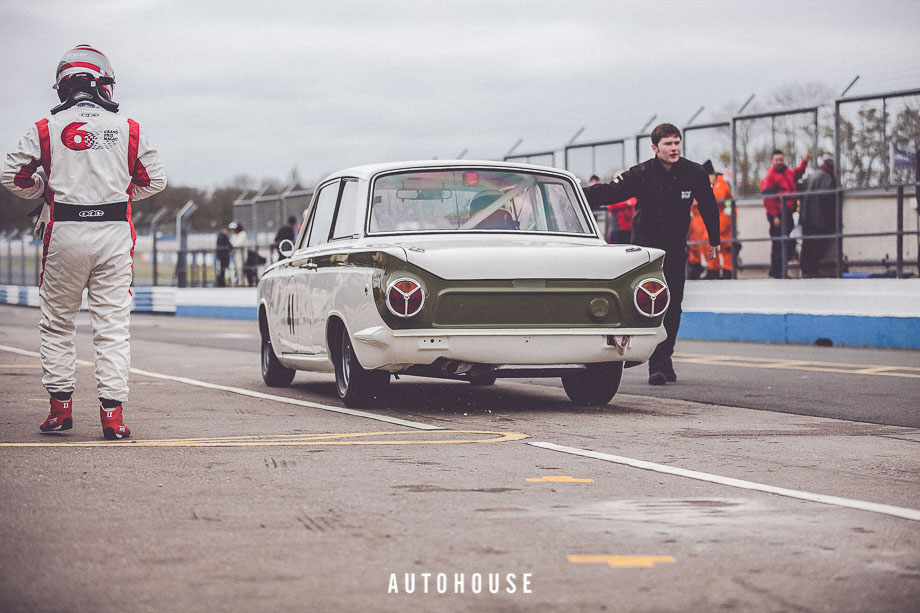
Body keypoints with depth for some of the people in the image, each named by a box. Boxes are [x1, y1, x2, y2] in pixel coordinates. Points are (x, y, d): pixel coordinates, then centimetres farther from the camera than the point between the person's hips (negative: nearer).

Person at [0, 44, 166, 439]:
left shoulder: (47, 129, 0)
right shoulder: (128, 129, 4)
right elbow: (154, 180, 11)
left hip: (65, 232, -1)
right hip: (115, 232, 1)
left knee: (57, 324, 13)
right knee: (112, 325, 2)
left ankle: (60, 406, 14)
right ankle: (112, 412, -2)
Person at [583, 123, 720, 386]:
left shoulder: (694, 174, -6)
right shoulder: (641, 175, -15)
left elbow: (709, 206, 10)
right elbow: (608, 192, -23)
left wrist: (714, 240, 19)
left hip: (676, 250, 3)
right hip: (646, 246, -3)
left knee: (672, 307, 3)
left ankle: (665, 360, 16)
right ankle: (657, 366, -11)